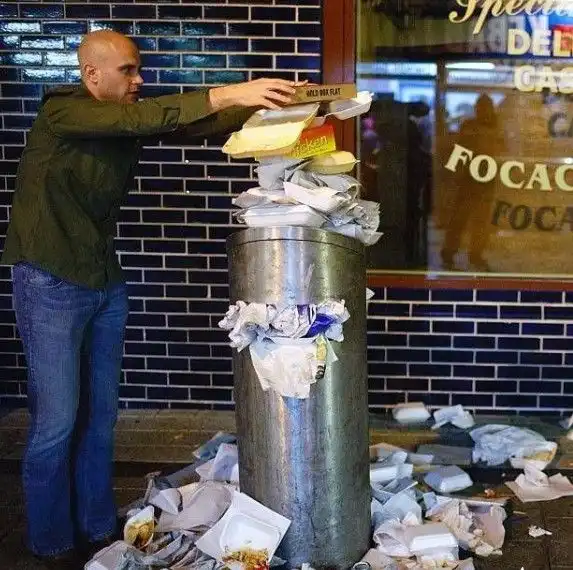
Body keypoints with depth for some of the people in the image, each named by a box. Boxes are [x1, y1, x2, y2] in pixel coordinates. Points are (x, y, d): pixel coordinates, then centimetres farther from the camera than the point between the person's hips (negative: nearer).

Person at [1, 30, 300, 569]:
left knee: (100, 415, 11)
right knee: (56, 422, -3)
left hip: (105, 281, 7)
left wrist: (257, 102, -18)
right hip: (51, 284, -7)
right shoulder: (61, 111, -16)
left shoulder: (123, 116, 5)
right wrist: (224, 94, -39)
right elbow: (140, 118, -32)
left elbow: (194, 124, -4)